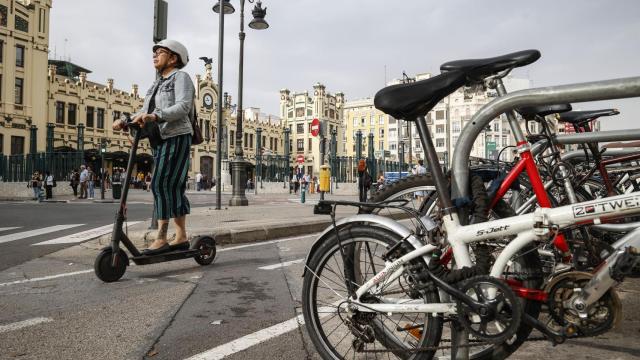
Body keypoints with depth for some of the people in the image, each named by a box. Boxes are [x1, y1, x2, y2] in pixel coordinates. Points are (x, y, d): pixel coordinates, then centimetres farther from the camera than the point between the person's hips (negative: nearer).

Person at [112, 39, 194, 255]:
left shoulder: (180, 77, -2)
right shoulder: (158, 84, 23)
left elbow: (183, 107, -19)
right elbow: (145, 113, 17)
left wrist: (155, 116, -31)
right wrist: (125, 121, 0)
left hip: (176, 138, -8)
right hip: (160, 140, 8)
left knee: (161, 184, -15)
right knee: (174, 188, 7)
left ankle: (161, 239, -13)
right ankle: (181, 237, 11)